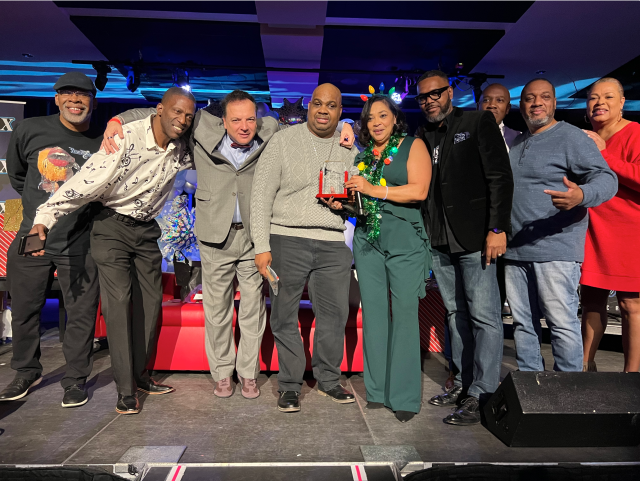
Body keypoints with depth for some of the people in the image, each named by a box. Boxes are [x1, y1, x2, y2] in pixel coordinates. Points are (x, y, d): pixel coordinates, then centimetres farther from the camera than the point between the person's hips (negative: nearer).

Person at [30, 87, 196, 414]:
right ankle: (125, 390, -1)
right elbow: (87, 181, -28)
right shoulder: (126, 138, -21)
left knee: (151, 301, 7)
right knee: (118, 301, -10)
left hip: (146, 230, 6)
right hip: (112, 227, -6)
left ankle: (139, 374, 22)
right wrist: (45, 218, -36)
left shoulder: (182, 151, -2)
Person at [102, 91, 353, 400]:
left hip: (255, 236, 0)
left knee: (253, 308, 7)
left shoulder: (271, 133, -2)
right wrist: (118, 120, -4)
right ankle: (222, 373, 27)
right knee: (217, 309, 9)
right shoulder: (203, 129, -4)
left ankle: (248, 374, 24)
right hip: (217, 237, 0)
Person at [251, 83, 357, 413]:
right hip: (287, 240, -3)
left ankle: (328, 380, 26)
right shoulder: (283, 141, 1)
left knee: (335, 314, 7)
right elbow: (261, 195, -3)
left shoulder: (348, 150, 13)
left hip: (333, 243, 4)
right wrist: (261, 246, -9)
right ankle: (289, 385, 19)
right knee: (284, 315, 3)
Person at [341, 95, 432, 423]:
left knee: (404, 313, -5)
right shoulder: (363, 155, 18)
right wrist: (344, 202, 4)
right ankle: (378, 389, 16)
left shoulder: (413, 146, 3)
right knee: (373, 313, 5)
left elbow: (419, 190, -10)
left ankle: (404, 396, 4)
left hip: (404, 239, -4)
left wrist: (374, 190, -14)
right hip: (367, 239, 5)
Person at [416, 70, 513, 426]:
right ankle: (464, 384, 22)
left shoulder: (479, 122, 1)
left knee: (484, 315, -4)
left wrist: (497, 229, -15)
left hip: (475, 237, -6)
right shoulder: (424, 137, 16)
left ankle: (482, 394, 4)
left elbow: (500, 177, -6)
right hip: (440, 241, 6)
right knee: (456, 314, 12)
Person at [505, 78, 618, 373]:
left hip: (556, 251, -6)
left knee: (563, 324, -3)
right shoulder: (515, 143, 18)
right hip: (515, 251, 7)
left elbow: (606, 179, -12)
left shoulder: (571, 137, -2)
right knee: (523, 323, 12)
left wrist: (580, 195, -34)